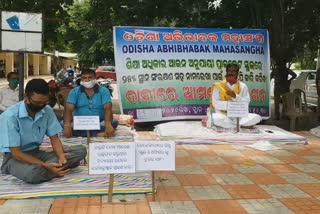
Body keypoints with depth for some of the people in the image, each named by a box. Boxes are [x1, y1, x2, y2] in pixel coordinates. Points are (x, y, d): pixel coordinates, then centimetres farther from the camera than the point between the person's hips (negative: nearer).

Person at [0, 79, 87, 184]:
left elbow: (54, 138, 0)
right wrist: (45, 165, -32)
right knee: (33, 172, -42)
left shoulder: (47, 111, -5)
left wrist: (61, 157, -22)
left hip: (37, 153, 6)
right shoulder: (10, 116, -22)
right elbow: (16, 153, -22)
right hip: (14, 157, -5)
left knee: (80, 150, -12)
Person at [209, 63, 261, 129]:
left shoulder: (243, 86, 9)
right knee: (215, 118, -36)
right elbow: (216, 104, -7)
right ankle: (240, 125, -18)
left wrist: (235, 96, -15)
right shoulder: (218, 86, 3)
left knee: (256, 117, -23)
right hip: (223, 115, -2)